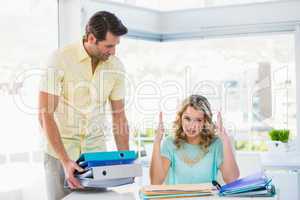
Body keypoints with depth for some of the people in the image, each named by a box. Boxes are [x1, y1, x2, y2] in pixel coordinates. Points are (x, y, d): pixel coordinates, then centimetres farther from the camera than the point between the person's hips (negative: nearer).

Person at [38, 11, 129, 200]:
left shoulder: (116, 66, -4)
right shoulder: (60, 59, -16)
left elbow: (119, 115, 2)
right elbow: (45, 114, -17)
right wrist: (65, 161, -23)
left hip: (97, 149, 3)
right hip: (60, 150, -3)